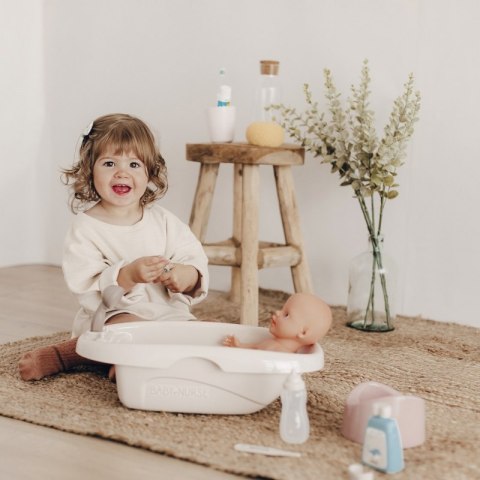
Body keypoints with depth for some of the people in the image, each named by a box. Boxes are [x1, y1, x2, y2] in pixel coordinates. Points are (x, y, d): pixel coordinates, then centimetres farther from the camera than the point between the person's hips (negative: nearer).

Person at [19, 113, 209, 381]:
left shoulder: (163, 221, 6)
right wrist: (128, 276, -33)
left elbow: (196, 261, 1)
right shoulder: (85, 228, -6)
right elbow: (86, 288, -16)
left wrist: (186, 276, -23)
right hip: (112, 317, -5)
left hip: (167, 314, 5)